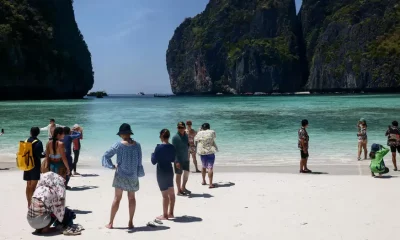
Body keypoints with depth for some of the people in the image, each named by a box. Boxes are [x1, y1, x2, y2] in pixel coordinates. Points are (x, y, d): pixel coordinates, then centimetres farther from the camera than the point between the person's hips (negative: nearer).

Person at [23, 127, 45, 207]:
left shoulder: (26, 141, 7)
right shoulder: (38, 142, -11)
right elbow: (39, 155, -17)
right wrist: (45, 155, -1)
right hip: (35, 165, -6)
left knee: (28, 185, 13)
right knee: (33, 185, -5)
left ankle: (29, 203, 19)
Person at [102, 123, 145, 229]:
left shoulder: (119, 144, -11)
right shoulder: (137, 145, -5)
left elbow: (106, 155, -13)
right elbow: (139, 161, -2)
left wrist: (112, 166, -1)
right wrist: (138, 173, 8)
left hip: (121, 175, -2)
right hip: (133, 175, 2)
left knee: (117, 198, 5)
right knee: (132, 198, 12)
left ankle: (111, 223, 9)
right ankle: (130, 222, 15)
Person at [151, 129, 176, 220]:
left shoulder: (159, 147, -16)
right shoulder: (172, 147, 0)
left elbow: (154, 161, -12)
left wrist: (153, 154, 6)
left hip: (161, 172, -6)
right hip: (170, 171, 6)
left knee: (165, 195, -1)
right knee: (171, 193, 15)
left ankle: (165, 215, 8)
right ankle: (171, 213, 26)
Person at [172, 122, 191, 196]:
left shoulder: (186, 135, 6)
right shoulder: (175, 137, -14)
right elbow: (174, 150, -17)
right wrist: (177, 161, -21)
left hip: (186, 159, 7)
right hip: (179, 159, -6)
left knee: (187, 173, 13)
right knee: (179, 174, 4)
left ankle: (183, 188, 30)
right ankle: (179, 191, 14)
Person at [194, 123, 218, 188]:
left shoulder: (199, 133, -3)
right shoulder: (212, 132, -5)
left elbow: (195, 142, 12)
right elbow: (214, 137, 16)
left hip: (202, 152, 3)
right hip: (210, 152, -3)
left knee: (204, 166, 20)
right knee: (210, 167, -4)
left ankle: (204, 181, 33)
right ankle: (210, 184, -8)